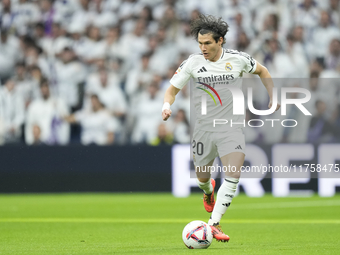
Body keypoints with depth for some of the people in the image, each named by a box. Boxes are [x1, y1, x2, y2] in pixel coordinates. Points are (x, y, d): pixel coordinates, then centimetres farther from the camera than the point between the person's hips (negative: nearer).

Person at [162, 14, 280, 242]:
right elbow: (173, 89, 4)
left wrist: (273, 98, 7)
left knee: (234, 175, -19)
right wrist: (167, 105, -17)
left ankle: (214, 224, -15)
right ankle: (209, 192, 52)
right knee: (202, 176, 12)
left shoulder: (237, 59, -4)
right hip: (204, 128, 1)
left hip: (232, 128, -1)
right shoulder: (192, 63, -4)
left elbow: (262, 71, 15)